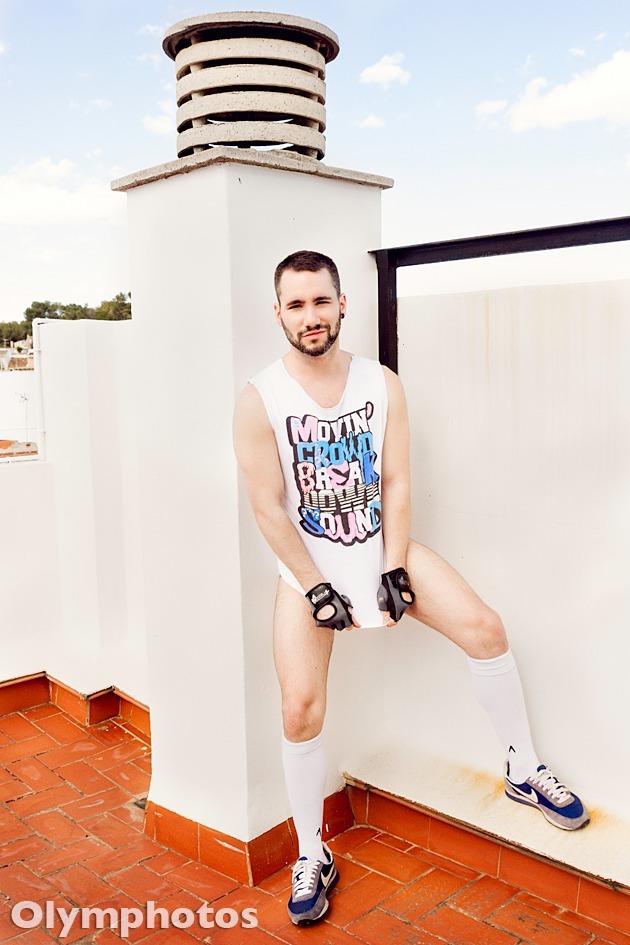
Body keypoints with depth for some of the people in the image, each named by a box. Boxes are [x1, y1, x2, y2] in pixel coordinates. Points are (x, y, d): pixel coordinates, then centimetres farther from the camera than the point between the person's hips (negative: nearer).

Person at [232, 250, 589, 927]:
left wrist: (393, 573, -11)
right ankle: (312, 857, 12)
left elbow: (396, 485, -4)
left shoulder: (382, 384, -3)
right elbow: (268, 508, -13)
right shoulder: (259, 401, -13)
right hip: (307, 564, -2)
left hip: (384, 545, 3)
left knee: (484, 629, -9)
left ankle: (523, 770, 16)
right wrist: (319, 592, -13)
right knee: (300, 712, -12)